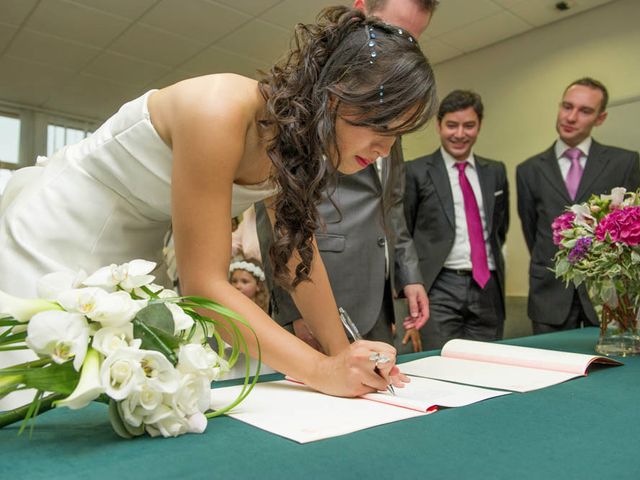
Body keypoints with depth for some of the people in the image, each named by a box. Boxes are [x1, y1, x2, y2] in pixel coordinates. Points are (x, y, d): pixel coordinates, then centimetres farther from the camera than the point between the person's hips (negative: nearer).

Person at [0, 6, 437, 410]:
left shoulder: (298, 140, -8)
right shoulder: (221, 111, -32)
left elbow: (299, 252, -2)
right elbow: (203, 284, -31)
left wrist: (342, 352, -9)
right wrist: (323, 371, -33)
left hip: (135, 258, 6)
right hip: (50, 251, -6)